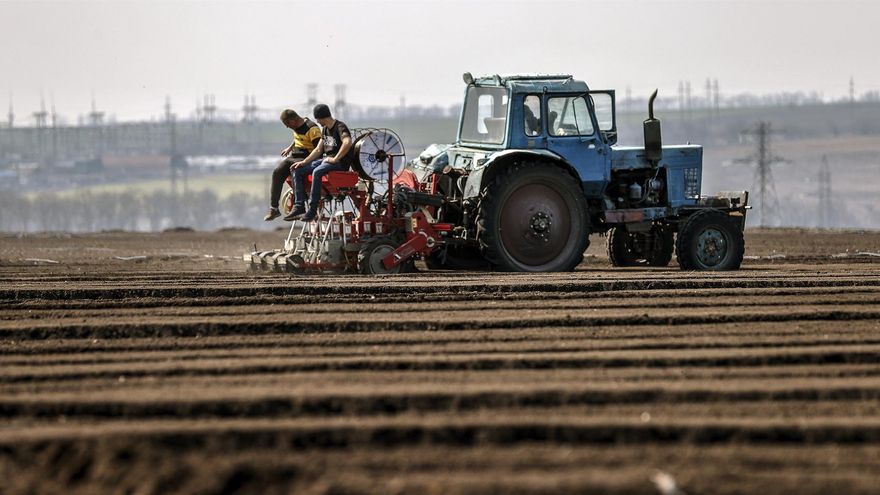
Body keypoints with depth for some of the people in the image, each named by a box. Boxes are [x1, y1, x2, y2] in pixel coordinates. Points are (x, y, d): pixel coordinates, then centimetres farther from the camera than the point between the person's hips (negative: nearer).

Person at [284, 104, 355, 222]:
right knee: (297, 171, -2)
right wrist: (304, 162, 8)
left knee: (317, 172, -37)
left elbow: (347, 143, -31)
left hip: (340, 162, -9)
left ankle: (312, 211, -34)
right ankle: (299, 207, -9)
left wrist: (335, 159, -26)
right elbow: (318, 150, 20)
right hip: (326, 159, 9)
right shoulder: (325, 129, 18)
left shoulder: (340, 127, -11)